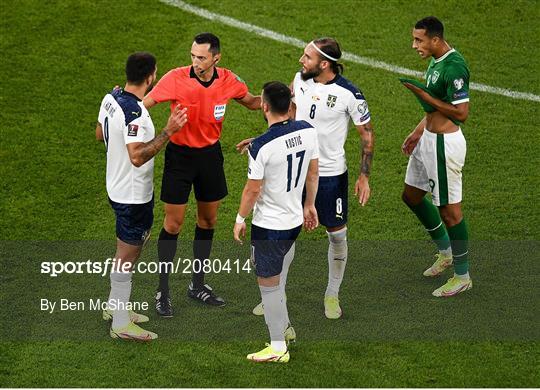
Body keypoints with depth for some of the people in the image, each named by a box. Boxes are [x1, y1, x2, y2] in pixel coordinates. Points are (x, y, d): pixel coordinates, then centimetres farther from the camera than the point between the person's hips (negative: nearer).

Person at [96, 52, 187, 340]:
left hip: (117, 186, 9)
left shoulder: (111, 98, 0)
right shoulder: (134, 113, -29)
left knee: (128, 249, 24)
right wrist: (168, 132, -33)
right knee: (127, 256, 2)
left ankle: (115, 306, 38)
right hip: (134, 195, -9)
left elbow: (100, 134, 13)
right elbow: (138, 156, -33)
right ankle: (121, 325, 12)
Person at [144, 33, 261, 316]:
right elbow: (145, 103, -17)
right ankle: (163, 292, 11)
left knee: (208, 220, 13)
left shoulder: (228, 80, -8)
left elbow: (251, 102, 11)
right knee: (173, 224, 0)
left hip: (210, 154, 4)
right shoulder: (176, 78, -20)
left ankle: (197, 285, 30)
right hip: (179, 155, -4)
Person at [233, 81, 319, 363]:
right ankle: (284, 327, 38)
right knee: (277, 275, 27)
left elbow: (252, 190, -16)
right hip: (296, 219, 7)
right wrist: (310, 205, 20)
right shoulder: (307, 131, -6)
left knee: (268, 283, 6)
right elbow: (313, 172, 6)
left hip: (269, 225, -7)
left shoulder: (262, 146, -25)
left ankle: (278, 348, 15)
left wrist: (240, 219, 0)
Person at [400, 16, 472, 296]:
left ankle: (462, 277, 13)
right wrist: (418, 132, 16)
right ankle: (445, 253, 39)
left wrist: (423, 94, -22)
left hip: (444, 144, -11)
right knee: (411, 195, 22)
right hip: (428, 139, 11)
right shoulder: (436, 61, 8)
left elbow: (460, 113, -26)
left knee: (449, 209, 0)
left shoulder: (453, 67, -23)